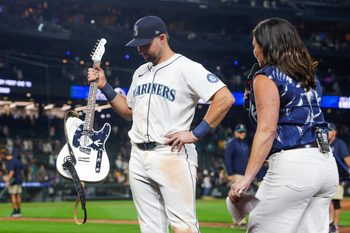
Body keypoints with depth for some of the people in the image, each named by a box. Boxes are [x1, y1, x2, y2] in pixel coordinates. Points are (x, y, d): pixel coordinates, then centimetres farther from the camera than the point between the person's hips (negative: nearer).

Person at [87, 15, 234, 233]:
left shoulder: (187, 68, -6)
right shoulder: (141, 72, 19)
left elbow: (225, 98, -15)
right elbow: (129, 112, 28)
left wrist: (195, 134, -16)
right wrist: (104, 86, 16)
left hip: (173, 155, -7)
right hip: (139, 158, 7)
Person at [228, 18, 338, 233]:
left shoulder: (266, 77, -3)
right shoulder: (309, 76, 20)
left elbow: (267, 130, -14)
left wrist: (247, 178, -18)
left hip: (293, 166, -8)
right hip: (327, 165, 8)